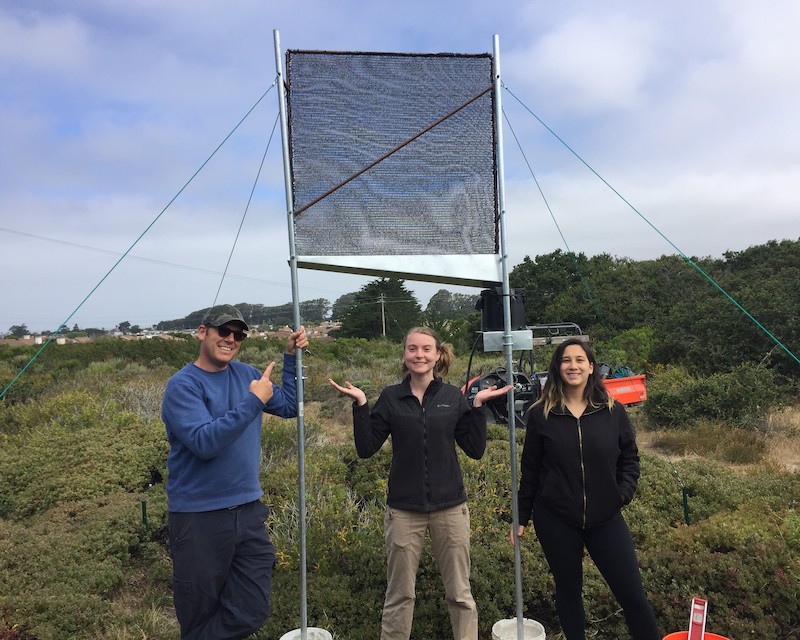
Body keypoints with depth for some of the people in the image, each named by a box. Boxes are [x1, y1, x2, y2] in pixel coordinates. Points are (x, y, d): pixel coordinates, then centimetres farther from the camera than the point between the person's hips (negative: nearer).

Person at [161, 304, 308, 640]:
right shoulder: (183, 384, -12)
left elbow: (290, 407, 12)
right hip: (199, 517, -5)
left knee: (251, 612, 6)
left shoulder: (245, 373, 7)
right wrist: (254, 402, -25)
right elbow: (204, 442, -24)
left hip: (248, 511, 5)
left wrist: (291, 357, 3)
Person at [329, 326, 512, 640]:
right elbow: (366, 449, -3)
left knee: (460, 593, 11)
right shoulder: (390, 397, -1)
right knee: (399, 595, 10)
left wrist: (478, 405, -8)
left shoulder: (453, 397, 1)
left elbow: (475, 449, 0)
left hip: (450, 507, 1)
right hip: (403, 509, 0)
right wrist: (360, 404, -12)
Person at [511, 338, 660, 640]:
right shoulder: (540, 414, -4)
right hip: (555, 519, -1)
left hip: (605, 517, 1)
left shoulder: (613, 411, -1)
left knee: (632, 592, 5)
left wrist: (624, 492, -8)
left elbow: (629, 457, 9)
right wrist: (521, 518, 4)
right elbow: (530, 470, 1)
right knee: (568, 590, 14)